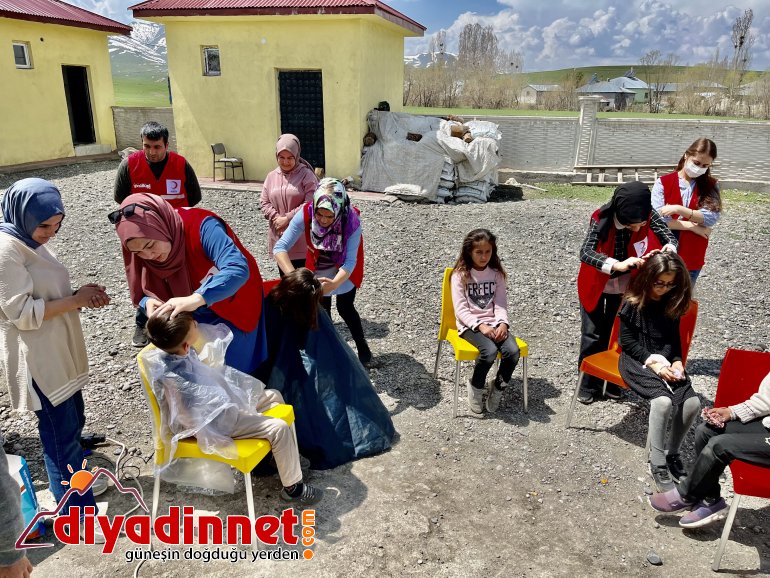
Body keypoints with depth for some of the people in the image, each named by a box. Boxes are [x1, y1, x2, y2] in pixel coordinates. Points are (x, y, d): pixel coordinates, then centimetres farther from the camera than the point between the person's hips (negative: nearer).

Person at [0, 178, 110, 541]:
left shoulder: (31, 242, 10)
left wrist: (81, 294, -3)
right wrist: (76, 300, -18)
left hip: (59, 352, 9)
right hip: (36, 359, -9)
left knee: (73, 423, 21)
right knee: (61, 433, 1)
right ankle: (76, 511, 15)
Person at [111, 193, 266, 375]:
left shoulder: (200, 226, -32)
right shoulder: (146, 252, -14)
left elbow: (238, 269, -44)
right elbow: (143, 293, -4)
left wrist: (197, 299, -56)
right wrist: (149, 303, -28)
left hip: (233, 311, -4)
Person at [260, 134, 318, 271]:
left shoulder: (306, 175, -6)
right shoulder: (272, 176, 9)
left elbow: (310, 203, -15)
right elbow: (264, 202, 8)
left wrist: (287, 218, -16)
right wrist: (276, 217, -10)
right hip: (279, 236, 5)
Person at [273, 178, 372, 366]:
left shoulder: (352, 221, -36)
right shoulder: (305, 215, -34)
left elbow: (349, 262, -35)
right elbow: (280, 247, -36)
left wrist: (334, 283, -54)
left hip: (344, 270, -2)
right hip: (319, 267, 2)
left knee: (345, 308, 3)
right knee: (322, 310, 10)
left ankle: (363, 348, 25)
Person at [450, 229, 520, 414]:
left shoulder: (497, 274, 9)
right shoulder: (460, 275, -2)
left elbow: (501, 304, 5)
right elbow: (461, 310, -8)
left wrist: (503, 323, -15)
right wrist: (481, 326, -22)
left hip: (493, 324, 4)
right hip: (470, 325, -3)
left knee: (513, 351, -25)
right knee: (489, 351, -32)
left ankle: (497, 387, 1)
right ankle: (476, 386, -3)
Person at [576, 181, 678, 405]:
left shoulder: (649, 215, -21)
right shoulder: (602, 217, -30)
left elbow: (670, 238, -17)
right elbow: (586, 252, -39)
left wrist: (669, 248, -42)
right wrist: (618, 265, -54)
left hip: (625, 286, 3)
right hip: (596, 283, -2)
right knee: (593, 335, 6)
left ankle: (612, 381, 29)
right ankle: (588, 384, 22)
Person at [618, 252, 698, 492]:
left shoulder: (671, 304, 5)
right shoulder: (633, 303, -10)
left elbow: (673, 338, 12)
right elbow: (627, 340, -9)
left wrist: (676, 361, -7)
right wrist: (652, 363, -17)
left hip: (665, 360, 5)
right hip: (637, 361, -5)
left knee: (692, 402, -18)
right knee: (663, 400, -31)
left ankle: (672, 453, 5)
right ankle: (657, 464, -18)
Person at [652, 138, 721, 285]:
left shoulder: (711, 186, 2)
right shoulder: (663, 183, -4)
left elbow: (712, 218, -13)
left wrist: (678, 209, -24)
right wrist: (692, 226, -13)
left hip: (692, 257, 2)